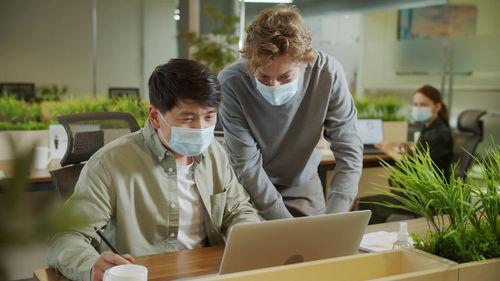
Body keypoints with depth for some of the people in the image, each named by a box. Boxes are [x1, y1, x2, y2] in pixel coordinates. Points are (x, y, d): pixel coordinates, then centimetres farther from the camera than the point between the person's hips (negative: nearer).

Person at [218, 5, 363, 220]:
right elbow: (246, 164, -23)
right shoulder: (231, 83, -26)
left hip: (303, 185, 2)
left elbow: (349, 152, -19)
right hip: (250, 187, -2)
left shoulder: (328, 73, -22)